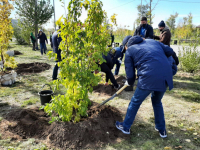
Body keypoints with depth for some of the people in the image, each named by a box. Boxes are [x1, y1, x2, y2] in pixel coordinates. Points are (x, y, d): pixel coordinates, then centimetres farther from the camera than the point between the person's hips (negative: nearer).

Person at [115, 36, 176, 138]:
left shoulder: (130, 51, 10)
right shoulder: (152, 41, 22)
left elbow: (130, 73, 8)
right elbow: (170, 51, 21)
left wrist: (129, 83, 28)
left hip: (149, 78, -5)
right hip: (166, 76, 6)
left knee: (135, 102, 16)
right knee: (157, 102, 28)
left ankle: (125, 127, 31)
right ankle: (162, 130, 38)